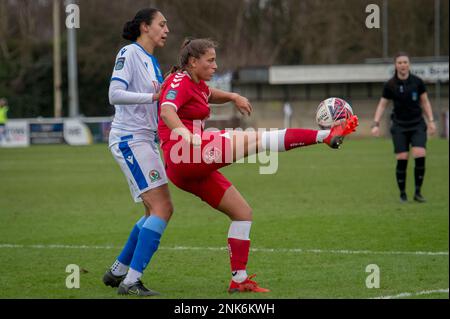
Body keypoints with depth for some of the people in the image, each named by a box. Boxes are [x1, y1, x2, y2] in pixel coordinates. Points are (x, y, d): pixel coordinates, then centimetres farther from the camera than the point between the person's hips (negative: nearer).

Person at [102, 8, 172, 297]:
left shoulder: (152, 61, 18)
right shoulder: (129, 53, -9)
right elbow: (115, 95, -21)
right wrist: (153, 96, -24)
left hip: (146, 140, 10)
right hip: (130, 139, -10)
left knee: (162, 210, 11)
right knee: (161, 208, -16)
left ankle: (117, 272, 21)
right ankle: (131, 281, -18)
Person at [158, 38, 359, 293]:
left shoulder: (196, 83, 21)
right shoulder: (180, 82, -6)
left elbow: (209, 94, 45)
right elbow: (167, 111, -26)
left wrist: (233, 97, 23)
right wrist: (185, 134, -45)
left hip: (193, 170, 11)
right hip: (184, 156, -11)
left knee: (243, 212, 10)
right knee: (254, 140, -18)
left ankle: (239, 279, 10)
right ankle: (326, 135, -20)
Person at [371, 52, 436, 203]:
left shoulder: (417, 82, -3)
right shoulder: (390, 85, -5)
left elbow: (425, 102, 8)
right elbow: (382, 105, 4)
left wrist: (431, 121, 1)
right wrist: (376, 124, -5)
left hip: (417, 124, 0)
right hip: (400, 126, 0)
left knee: (420, 157, -15)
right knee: (402, 160, -7)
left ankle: (418, 192, -1)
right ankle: (402, 194, 8)